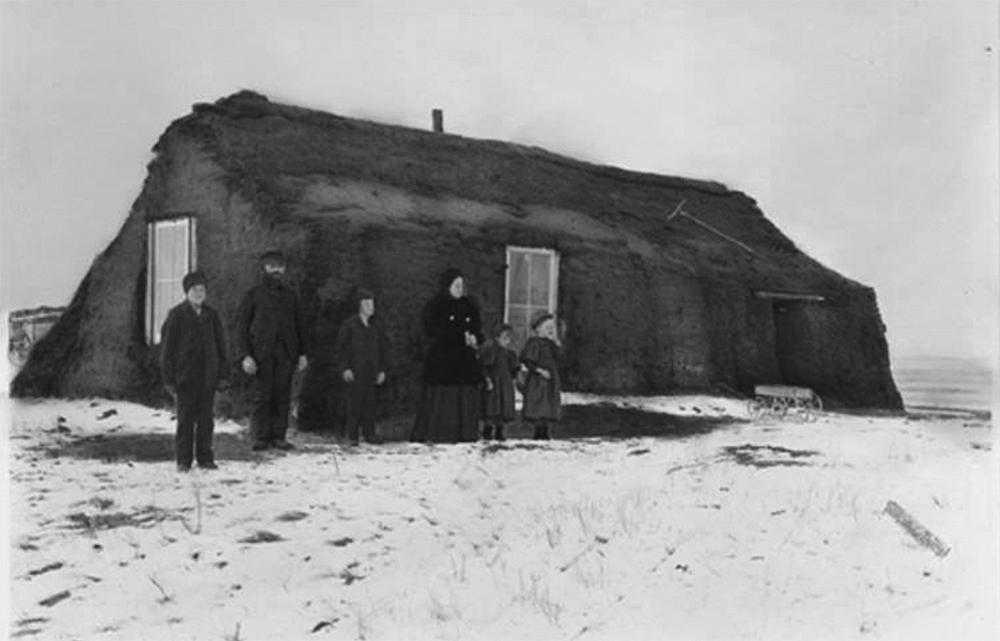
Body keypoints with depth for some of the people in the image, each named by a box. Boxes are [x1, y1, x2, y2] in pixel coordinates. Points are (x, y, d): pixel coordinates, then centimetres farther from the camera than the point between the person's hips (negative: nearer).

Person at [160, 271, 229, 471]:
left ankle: (205, 458, 16)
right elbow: (167, 348, -3)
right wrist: (169, 379, -6)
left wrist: (223, 372, 8)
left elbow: (220, 345, 14)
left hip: (208, 376, 4)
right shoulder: (177, 315, -3)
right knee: (185, 419, 1)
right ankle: (184, 460, 8)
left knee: (206, 419, 7)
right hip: (185, 376, -3)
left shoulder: (211, 315, 9)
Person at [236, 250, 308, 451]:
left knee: (282, 396, 2)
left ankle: (279, 436, 7)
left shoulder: (290, 294, 14)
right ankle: (261, 437, 3)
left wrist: (302, 353, 10)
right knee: (262, 396, -3)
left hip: (286, 352, 3)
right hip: (262, 353, -3)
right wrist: (245, 355, -8)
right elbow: (241, 325, 1)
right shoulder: (254, 293, 4)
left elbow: (299, 325, 18)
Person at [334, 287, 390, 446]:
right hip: (355, 371, -4)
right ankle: (352, 436, 1)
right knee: (354, 403, -5)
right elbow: (340, 348, -3)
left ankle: (369, 433, 11)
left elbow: (383, 348, 18)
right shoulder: (349, 325, -1)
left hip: (371, 372, 4)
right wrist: (344, 368, -10)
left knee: (370, 403, 4)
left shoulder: (375, 327, 13)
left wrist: (383, 369, 11)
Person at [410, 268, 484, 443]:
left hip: (466, 363, 5)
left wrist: (475, 338, -7)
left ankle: (465, 436, 5)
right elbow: (433, 331, -10)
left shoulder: (469, 307, 16)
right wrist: (462, 337, -14)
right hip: (441, 363, -5)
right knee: (443, 400, -8)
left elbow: (478, 331, 19)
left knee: (467, 400, 1)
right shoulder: (435, 306, 0)